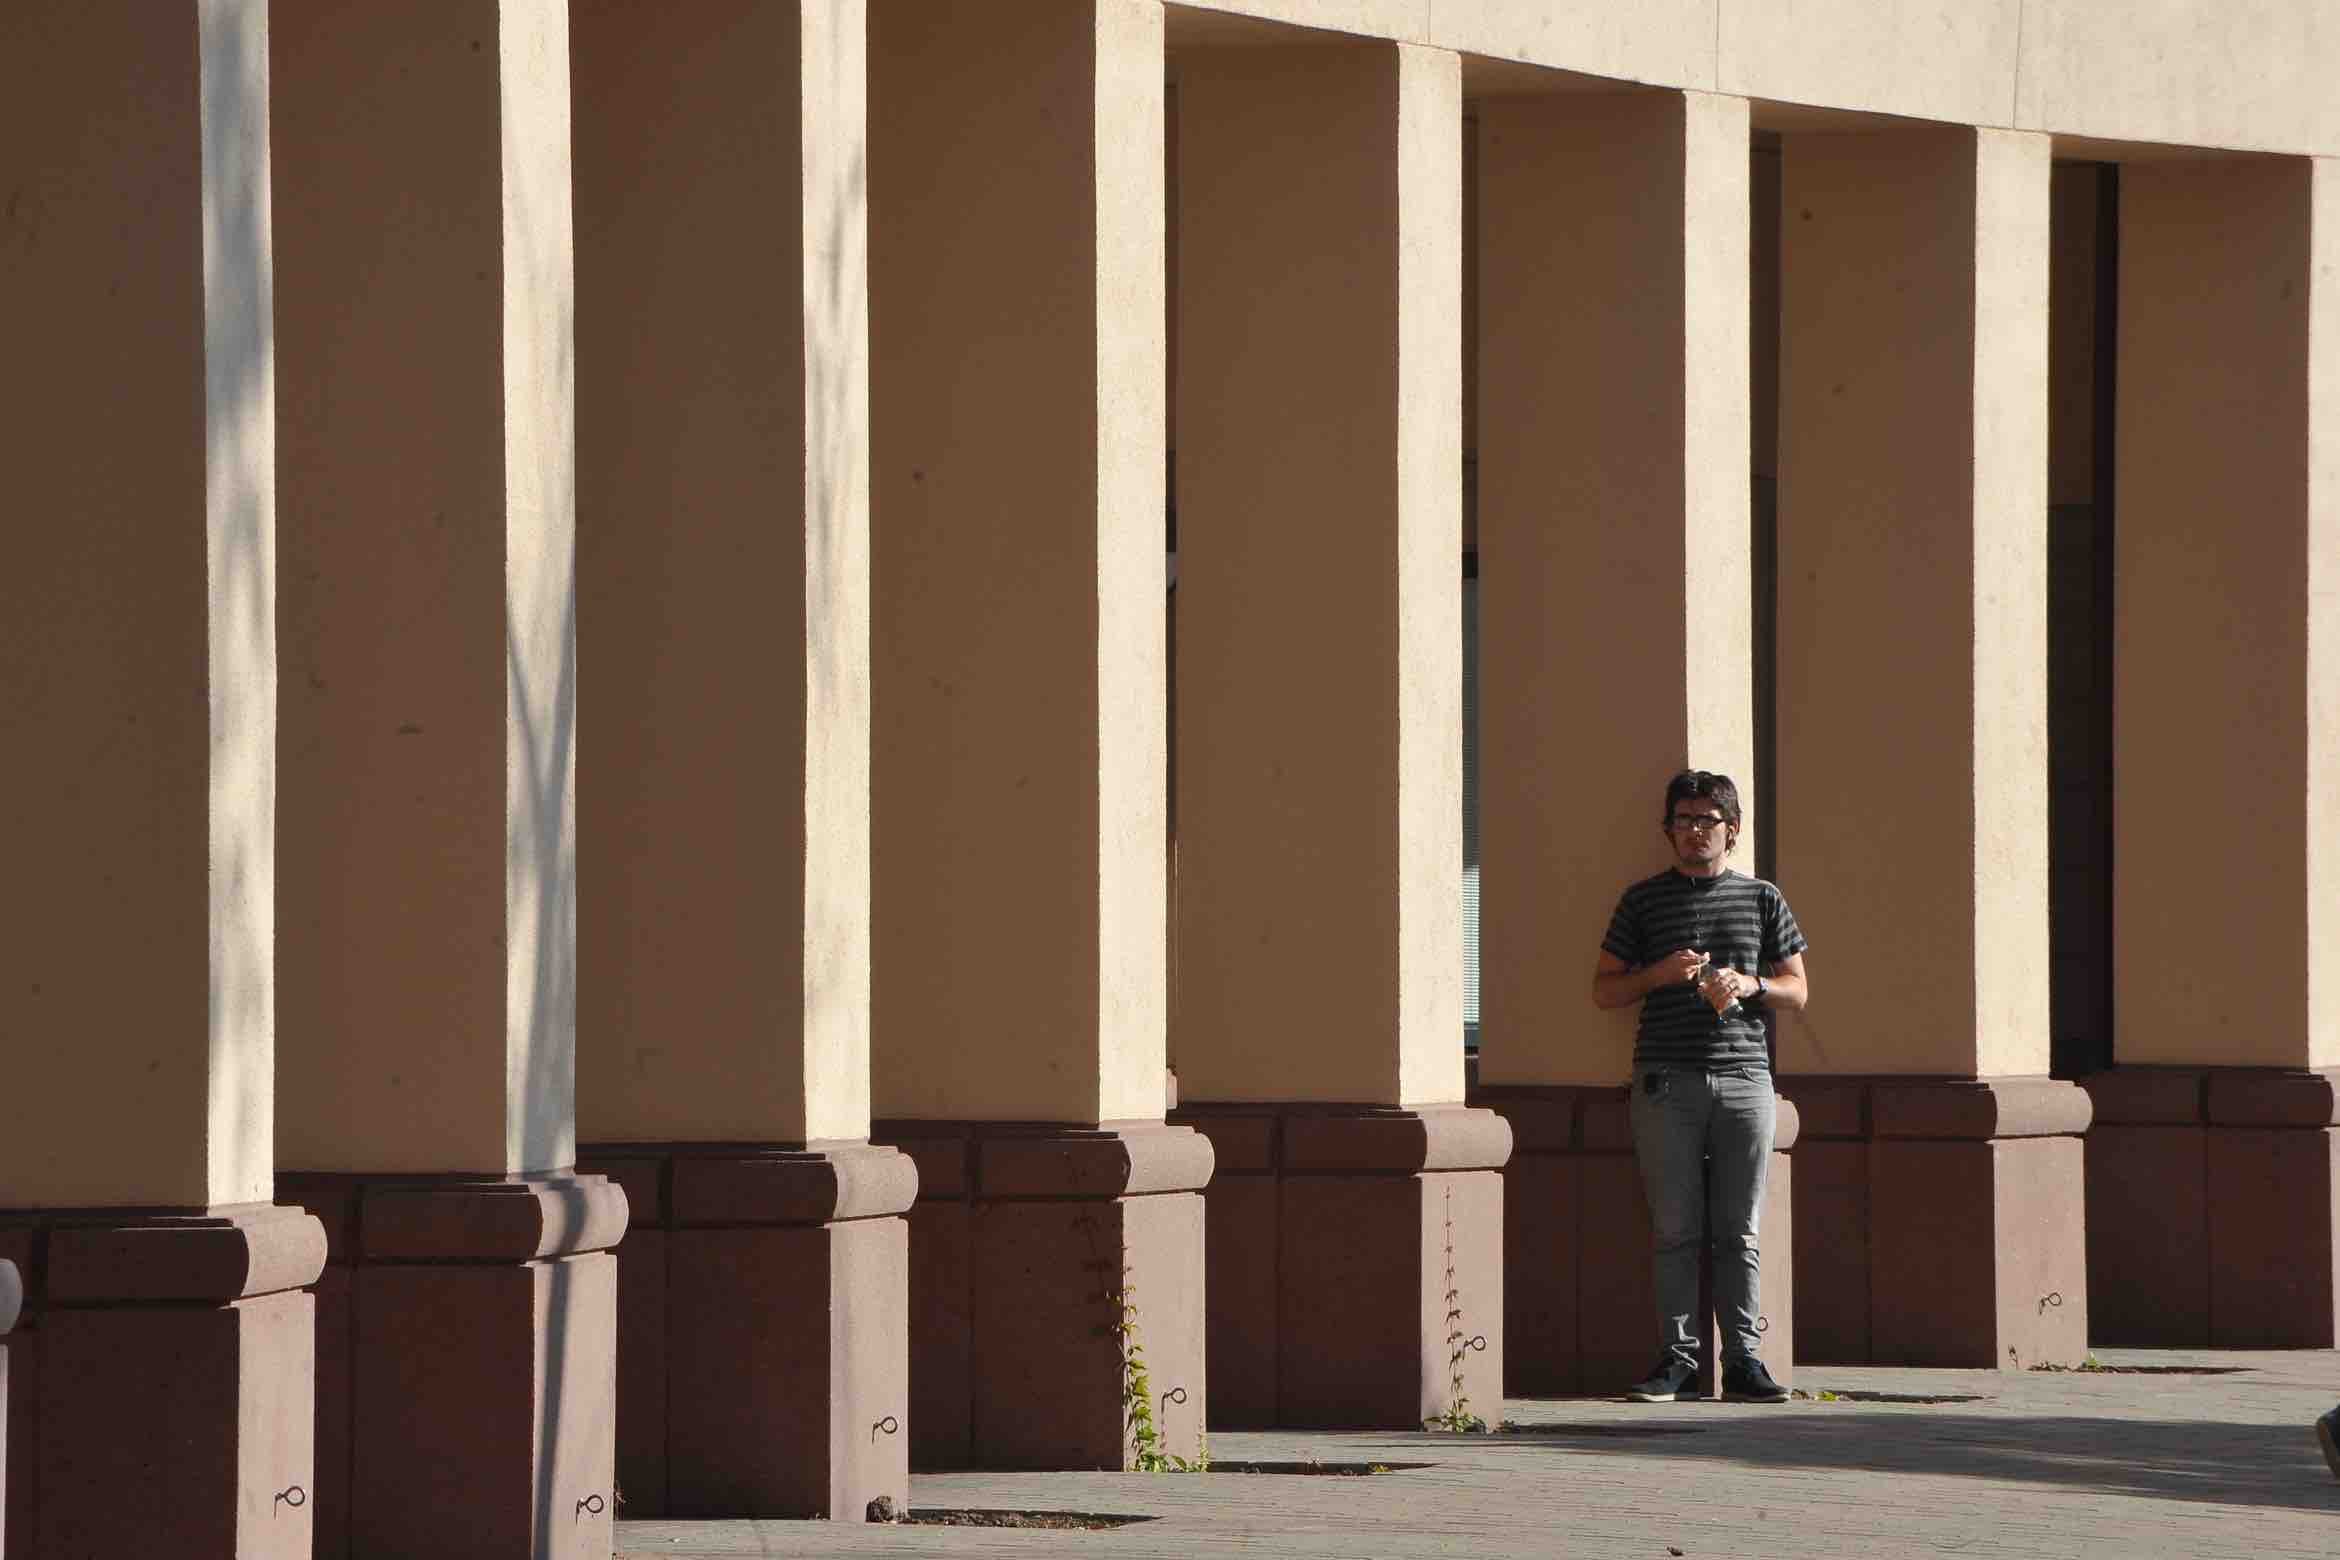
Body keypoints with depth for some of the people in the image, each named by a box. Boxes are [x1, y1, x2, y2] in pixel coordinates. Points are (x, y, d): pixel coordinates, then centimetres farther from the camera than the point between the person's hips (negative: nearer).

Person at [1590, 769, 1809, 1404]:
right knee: (1675, 1230, -2)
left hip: (1743, 1077, 1)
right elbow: (1604, 989, 10)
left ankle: (1743, 1358, 2)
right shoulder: (1644, 900, 9)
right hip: (1667, 1082, -1)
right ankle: (1677, 1356, 2)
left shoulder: (1761, 898, 12)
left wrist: (1748, 984, -6)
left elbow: (1797, 988, 14)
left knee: (1738, 1232, 0)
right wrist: (1659, 974, -8)